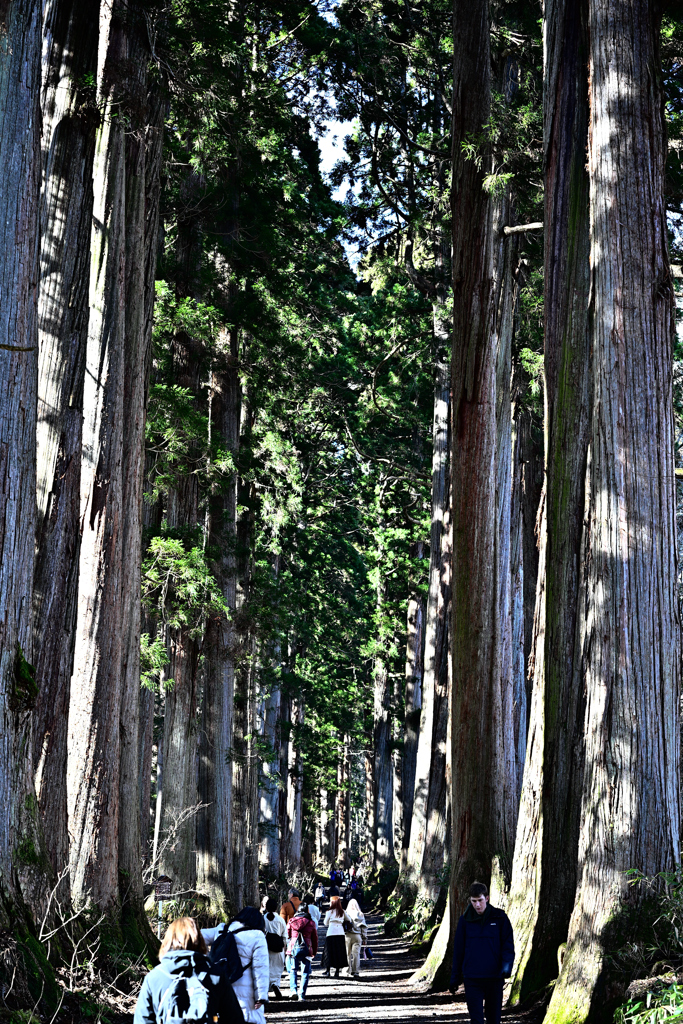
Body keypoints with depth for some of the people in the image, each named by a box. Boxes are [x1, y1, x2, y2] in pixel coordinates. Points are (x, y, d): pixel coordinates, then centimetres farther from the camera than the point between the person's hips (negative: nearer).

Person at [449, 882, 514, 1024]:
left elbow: (508, 945, 0)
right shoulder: (465, 920, 3)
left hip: (495, 977, 0)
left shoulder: (500, 918, 0)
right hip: (472, 979, 0)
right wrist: (455, 978, 10)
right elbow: (458, 950, 9)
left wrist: (507, 965, -19)